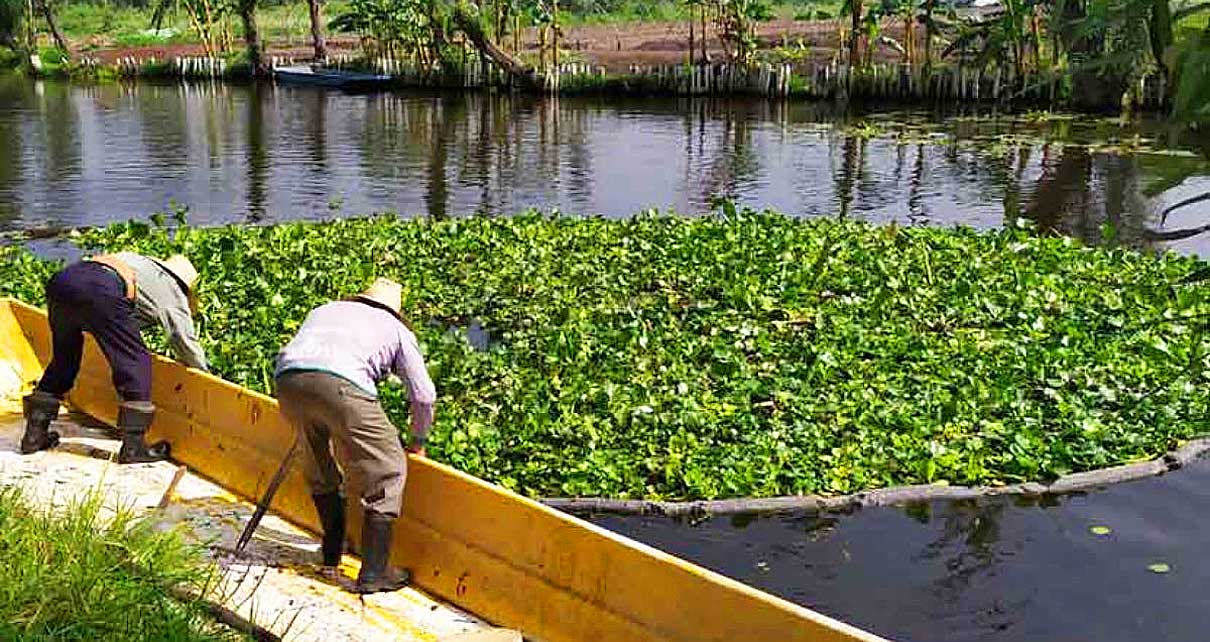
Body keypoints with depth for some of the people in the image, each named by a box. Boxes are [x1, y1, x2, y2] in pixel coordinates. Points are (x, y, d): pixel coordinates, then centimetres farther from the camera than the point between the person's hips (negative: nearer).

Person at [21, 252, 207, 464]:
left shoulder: (143, 263, 38)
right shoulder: (171, 289, 21)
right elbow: (186, 340, 18)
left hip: (61, 279, 7)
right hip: (102, 292, -7)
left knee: (64, 359, 24)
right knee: (136, 363, 4)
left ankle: (34, 434, 29)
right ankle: (133, 446, 2)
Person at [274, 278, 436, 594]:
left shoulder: (325, 310, 40)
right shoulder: (398, 330, 29)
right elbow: (424, 395, 24)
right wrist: (418, 441, 41)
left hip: (287, 379, 5)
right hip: (341, 382, -5)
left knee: (320, 471, 26)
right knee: (387, 473, 8)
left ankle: (332, 553, 36)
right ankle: (374, 573, 5)